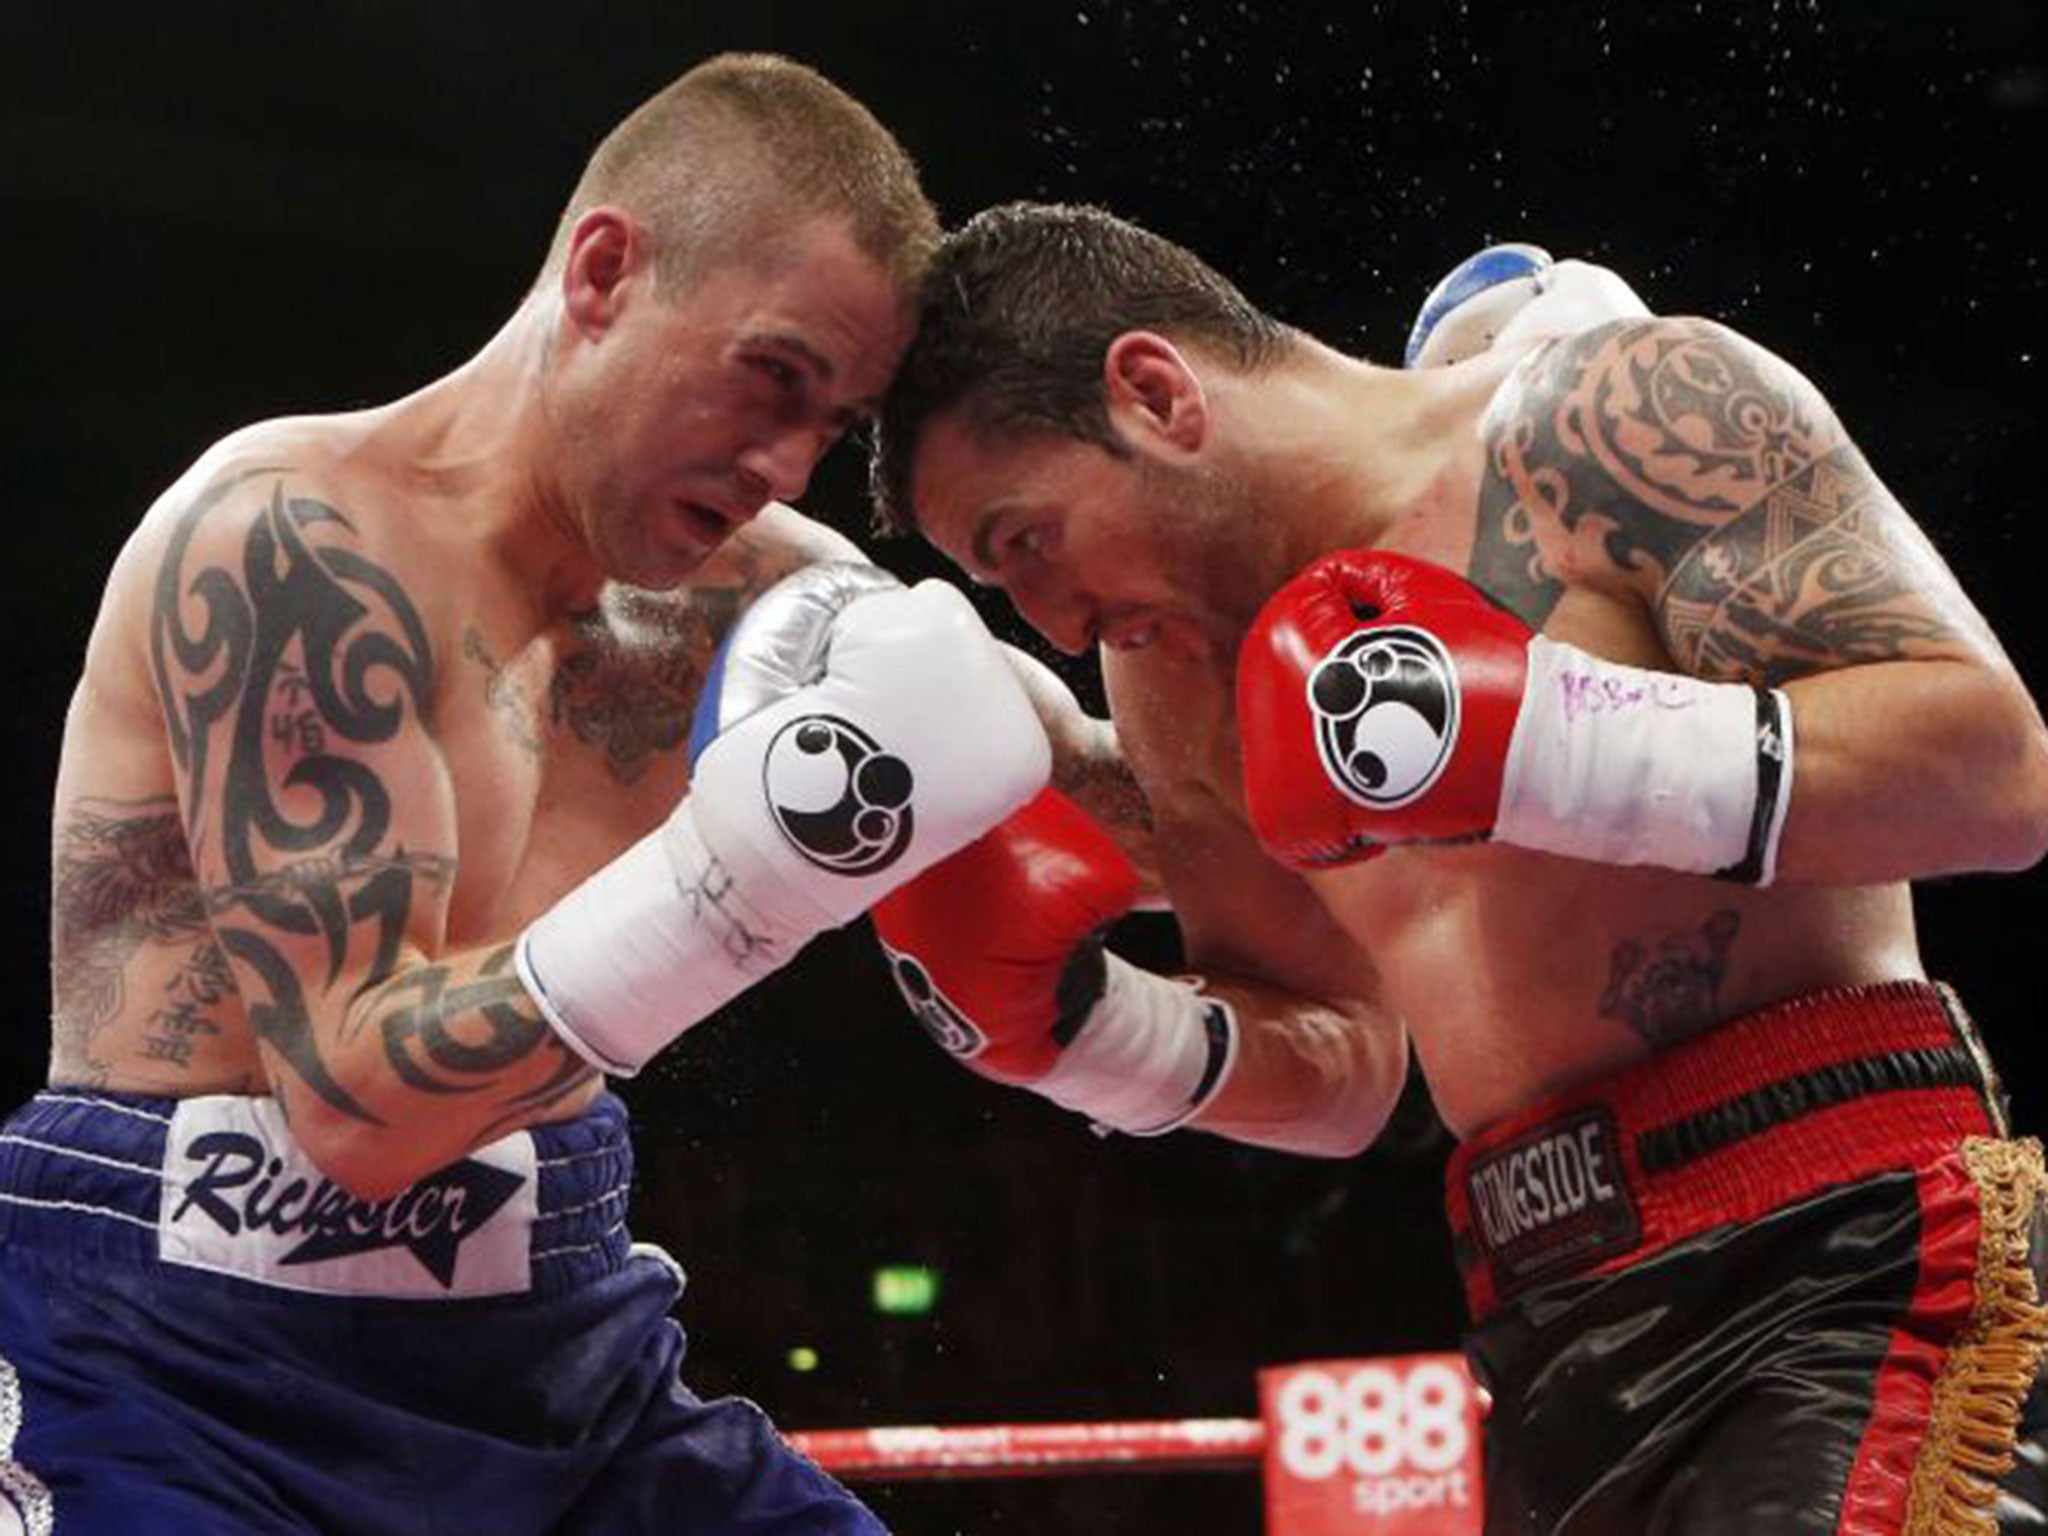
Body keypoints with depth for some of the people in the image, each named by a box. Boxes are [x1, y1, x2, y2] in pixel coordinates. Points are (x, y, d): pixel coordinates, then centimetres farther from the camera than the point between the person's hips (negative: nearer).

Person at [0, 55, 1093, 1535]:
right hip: (188, 1390, -6)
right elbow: (355, 1099, -22)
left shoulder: (748, 592, 3)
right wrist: (742, 869, -31)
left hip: (563, 1368, 7)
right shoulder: (294, 537, -16)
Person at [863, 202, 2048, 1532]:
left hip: (1832, 1269, -7)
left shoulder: (1622, 416, -7)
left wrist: (1537, 744, -24)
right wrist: (1087, 1031, 3)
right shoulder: (1176, 671, 14)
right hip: (1558, 1331, 8)